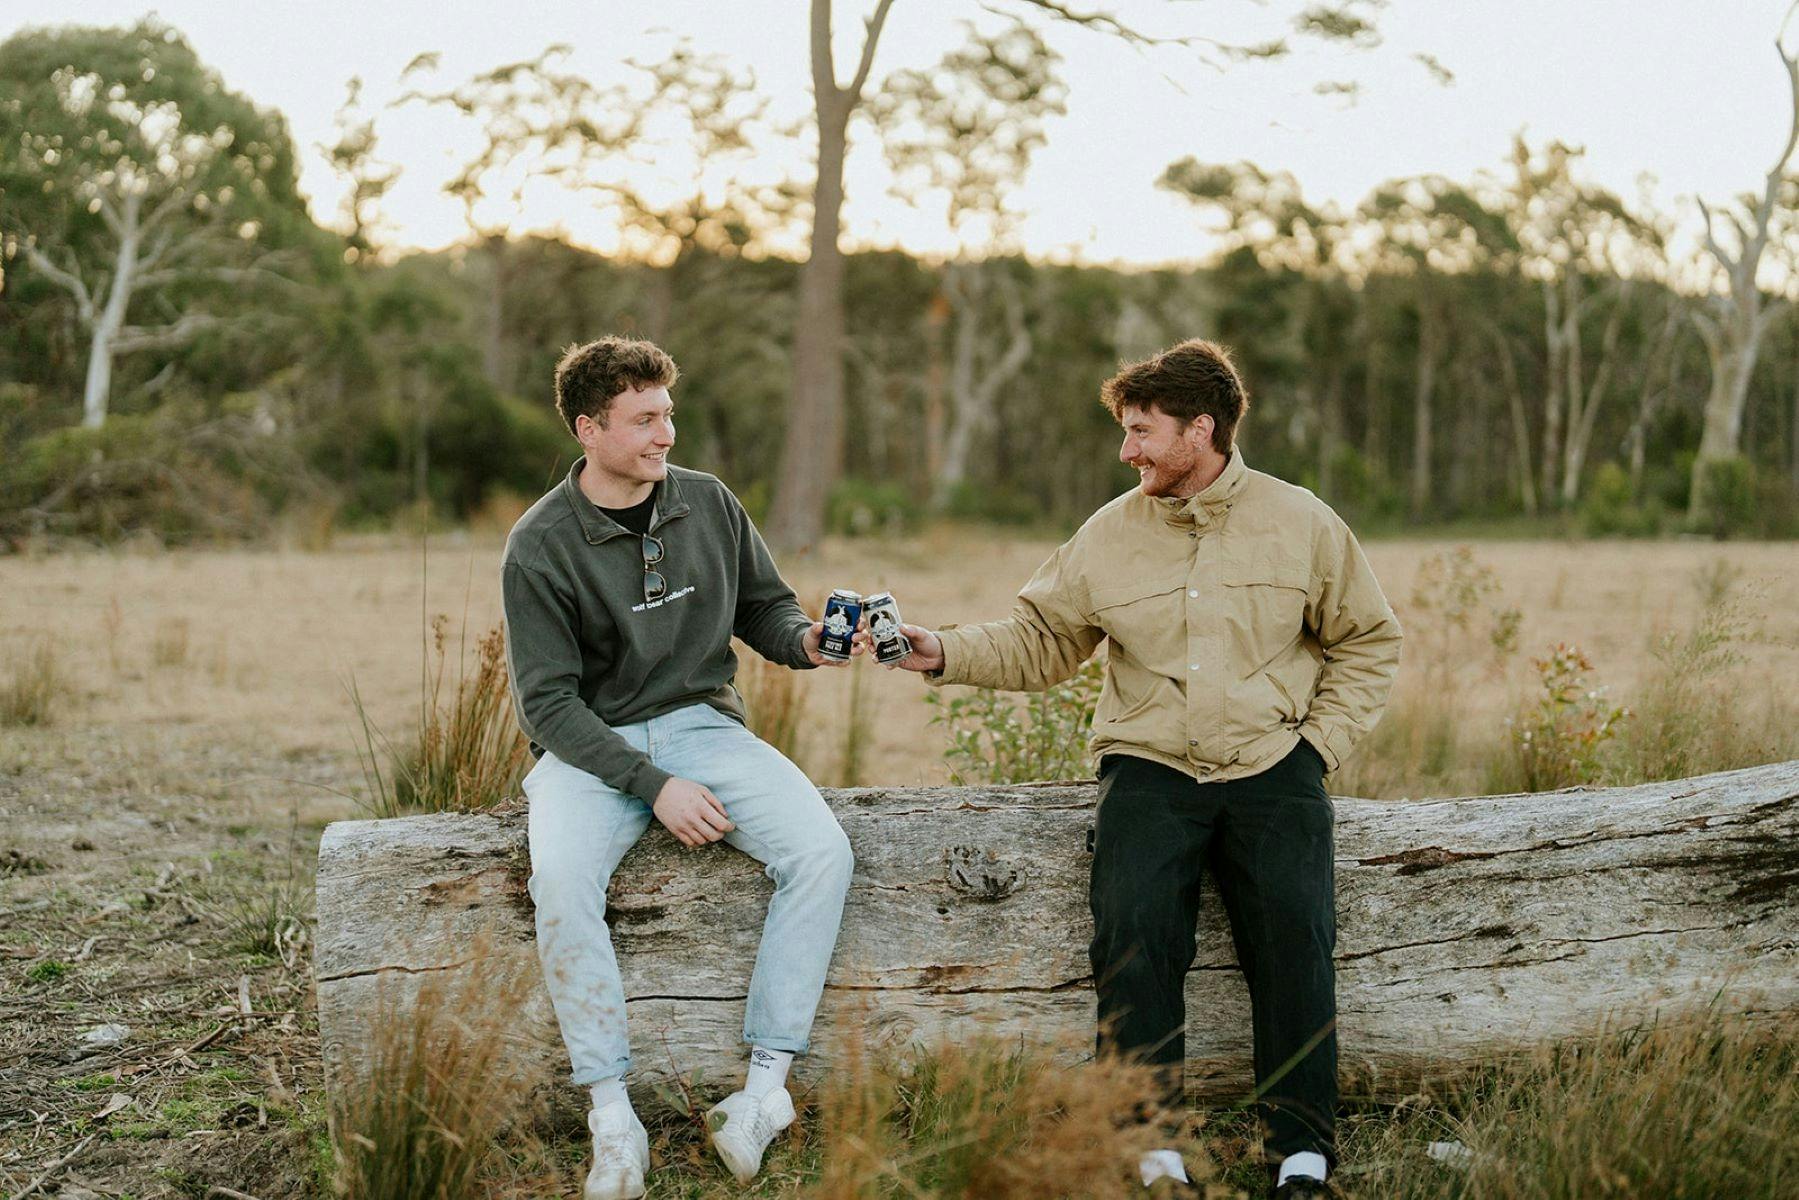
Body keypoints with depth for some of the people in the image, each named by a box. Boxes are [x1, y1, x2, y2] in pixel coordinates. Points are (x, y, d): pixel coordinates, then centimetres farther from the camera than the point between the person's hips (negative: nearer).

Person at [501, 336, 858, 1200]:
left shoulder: (709, 504, 5)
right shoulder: (541, 546, -8)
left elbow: (763, 606, 16)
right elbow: (550, 701, -10)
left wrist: (805, 640, -10)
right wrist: (653, 786, -20)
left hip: (703, 725, 3)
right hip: (591, 746, -3)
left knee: (822, 852, -23)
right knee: (560, 882, -34)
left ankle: (765, 1087, -20)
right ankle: (612, 1115, -24)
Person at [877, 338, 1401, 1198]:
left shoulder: (1300, 523, 6)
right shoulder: (1110, 534, 9)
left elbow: (1367, 643, 14)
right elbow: (1040, 641, 14)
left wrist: (1320, 743, 3)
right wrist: (947, 654, -1)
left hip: (1271, 765, -1)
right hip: (1151, 767, 1)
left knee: (1292, 925, -23)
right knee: (1132, 925, -24)